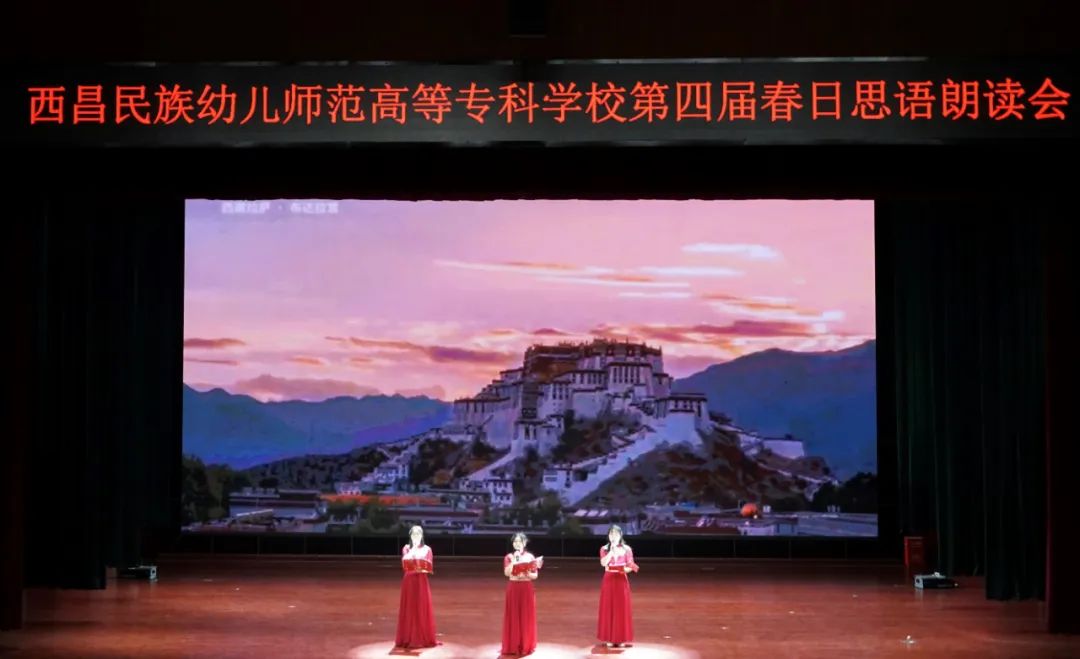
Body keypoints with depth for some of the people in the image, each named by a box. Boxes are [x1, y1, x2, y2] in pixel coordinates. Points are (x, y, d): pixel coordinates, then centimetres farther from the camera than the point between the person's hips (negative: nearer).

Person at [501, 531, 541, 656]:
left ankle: (526, 645, 11)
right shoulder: (509, 557, 0)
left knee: (526, 617, 2)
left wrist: (528, 574, -17)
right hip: (513, 589, -1)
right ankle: (512, 646, 7)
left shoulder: (530, 557, 2)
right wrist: (514, 560, -18)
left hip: (527, 590, 1)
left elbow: (535, 575, 2)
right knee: (513, 617, 0)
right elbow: (507, 573, -15)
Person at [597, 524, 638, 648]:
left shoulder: (627, 549, 2)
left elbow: (631, 566, 1)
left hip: (622, 581, 0)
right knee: (608, 609, 1)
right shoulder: (604, 549, 2)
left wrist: (626, 569, -20)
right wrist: (612, 550, -18)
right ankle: (609, 638, 7)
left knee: (622, 609, 1)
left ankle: (621, 638, 7)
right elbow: (603, 563, -15)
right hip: (608, 581, 0)